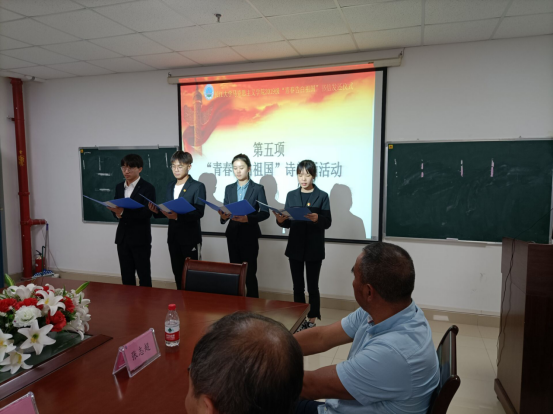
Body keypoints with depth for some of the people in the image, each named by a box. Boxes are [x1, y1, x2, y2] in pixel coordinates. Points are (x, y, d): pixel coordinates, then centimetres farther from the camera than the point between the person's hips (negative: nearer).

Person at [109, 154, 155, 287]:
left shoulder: (148, 188, -8)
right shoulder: (119, 187, 12)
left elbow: (147, 213, -17)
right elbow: (116, 208, 14)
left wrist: (123, 212, -25)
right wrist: (117, 214, -10)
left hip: (140, 237, -6)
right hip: (123, 236, 6)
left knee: (143, 275, 4)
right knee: (126, 275, 14)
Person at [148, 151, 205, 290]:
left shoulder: (198, 186, -8)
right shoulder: (170, 186, 12)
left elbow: (199, 212, -19)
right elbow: (168, 210, 12)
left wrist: (178, 216, -31)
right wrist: (157, 211, -9)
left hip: (190, 238, -6)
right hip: (173, 237, 6)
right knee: (178, 274, 15)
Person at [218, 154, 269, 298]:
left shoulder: (258, 188, -3)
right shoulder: (229, 188, 9)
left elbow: (265, 213, -8)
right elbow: (225, 210, 8)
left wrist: (248, 218, -24)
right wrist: (223, 216, -16)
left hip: (249, 235, -4)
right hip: (233, 234, 4)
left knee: (250, 272, -1)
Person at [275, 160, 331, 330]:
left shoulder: (322, 196, -2)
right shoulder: (291, 195, 7)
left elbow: (327, 223, -7)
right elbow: (288, 223, 6)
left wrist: (317, 219, -27)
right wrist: (280, 220, -16)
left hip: (314, 248, -3)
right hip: (295, 247, 3)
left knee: (312, 286, 3)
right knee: (297, 286, 10)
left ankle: (312, 321, 15)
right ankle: (300, 320, 23)